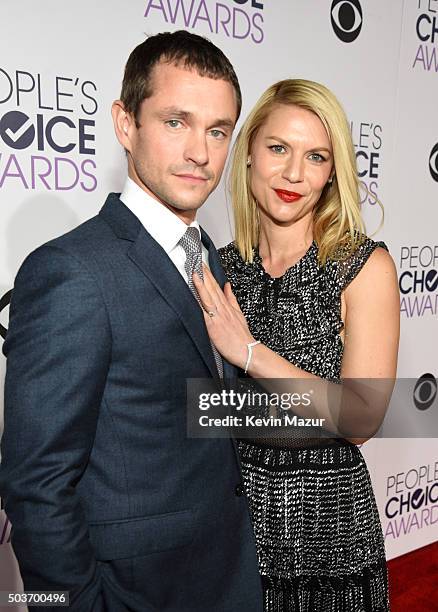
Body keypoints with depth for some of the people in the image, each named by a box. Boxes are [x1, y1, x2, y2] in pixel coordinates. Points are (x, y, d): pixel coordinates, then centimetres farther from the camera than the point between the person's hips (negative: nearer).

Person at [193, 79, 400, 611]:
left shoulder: (365, 266, -13)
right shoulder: (218, 267, -3)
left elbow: (361, 419, -19)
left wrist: (249, 351, -21)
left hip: (326, 514, -3)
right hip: (231, 504, 3)